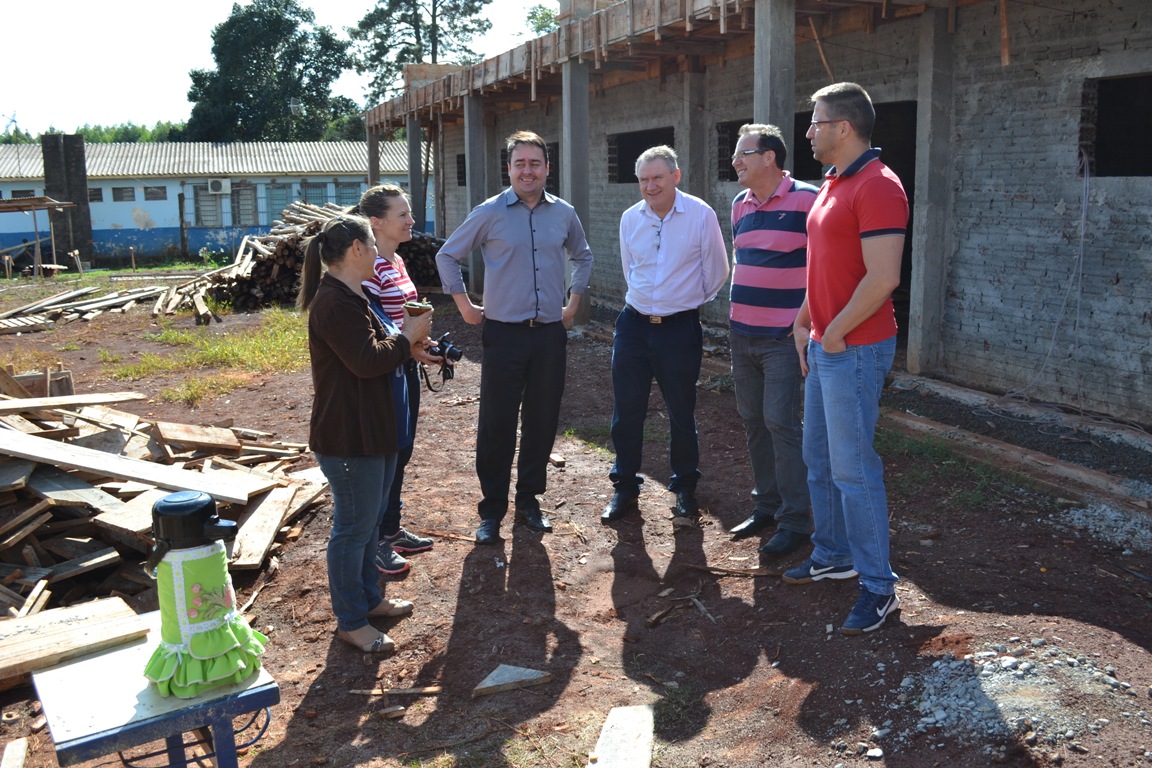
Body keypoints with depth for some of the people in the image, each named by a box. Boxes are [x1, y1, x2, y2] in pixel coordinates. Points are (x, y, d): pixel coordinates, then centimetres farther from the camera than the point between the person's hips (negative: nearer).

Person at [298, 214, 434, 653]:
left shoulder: (353, 296, 14)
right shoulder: (335, 303, -21)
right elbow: (367, 360, -27)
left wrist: (409, 343, 6)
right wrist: (408, 337, -13)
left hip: (373, 430, 11)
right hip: (348, 437, -11)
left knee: (371, 518, 21)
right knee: (354, 526, 1)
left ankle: (367, 597, 37)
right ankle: (351, 622, 15)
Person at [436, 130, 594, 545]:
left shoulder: (564, 214, 6)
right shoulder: (490, 212, -3)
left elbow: (582, 257, 24)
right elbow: (447, 255, 6)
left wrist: (574, 301, 15)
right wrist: (464, 305, 2)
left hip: (550, 334, 3)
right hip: (504, 335, -3)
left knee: (542, 421, 9)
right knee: (497, 424, 1)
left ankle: (529, 500, 25)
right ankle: (492, 510, 14)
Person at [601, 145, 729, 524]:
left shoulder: (701, 215, -9)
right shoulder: (630, 218, 3)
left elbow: (716, 272, 1)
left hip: (680, 327, -3)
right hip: (634, 323, 3)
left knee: (681, 414, 8)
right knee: (626, 411, 6)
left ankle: (685, 489, 25)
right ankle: (625, 488, 19)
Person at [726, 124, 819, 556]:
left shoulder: (806, 200, -12)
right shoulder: (740, 205, 12)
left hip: (784, 337, -7)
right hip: (742, 333, 8)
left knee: (781, 422, -7)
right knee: (753, 420, 12)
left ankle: (795, 521, 4)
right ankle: (767, 504, 25)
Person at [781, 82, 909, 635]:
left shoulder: (877, 187, -17)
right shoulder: (832, 185, 14)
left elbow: (882, 279, -24)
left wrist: (834, 334, -16)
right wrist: (804, 324, 17)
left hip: (854, 350, -10)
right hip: (824, 346, 10)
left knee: (853, 468, -5)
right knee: (819, 458, 18)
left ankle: (878, 586, 8)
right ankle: (833, 555, 33)